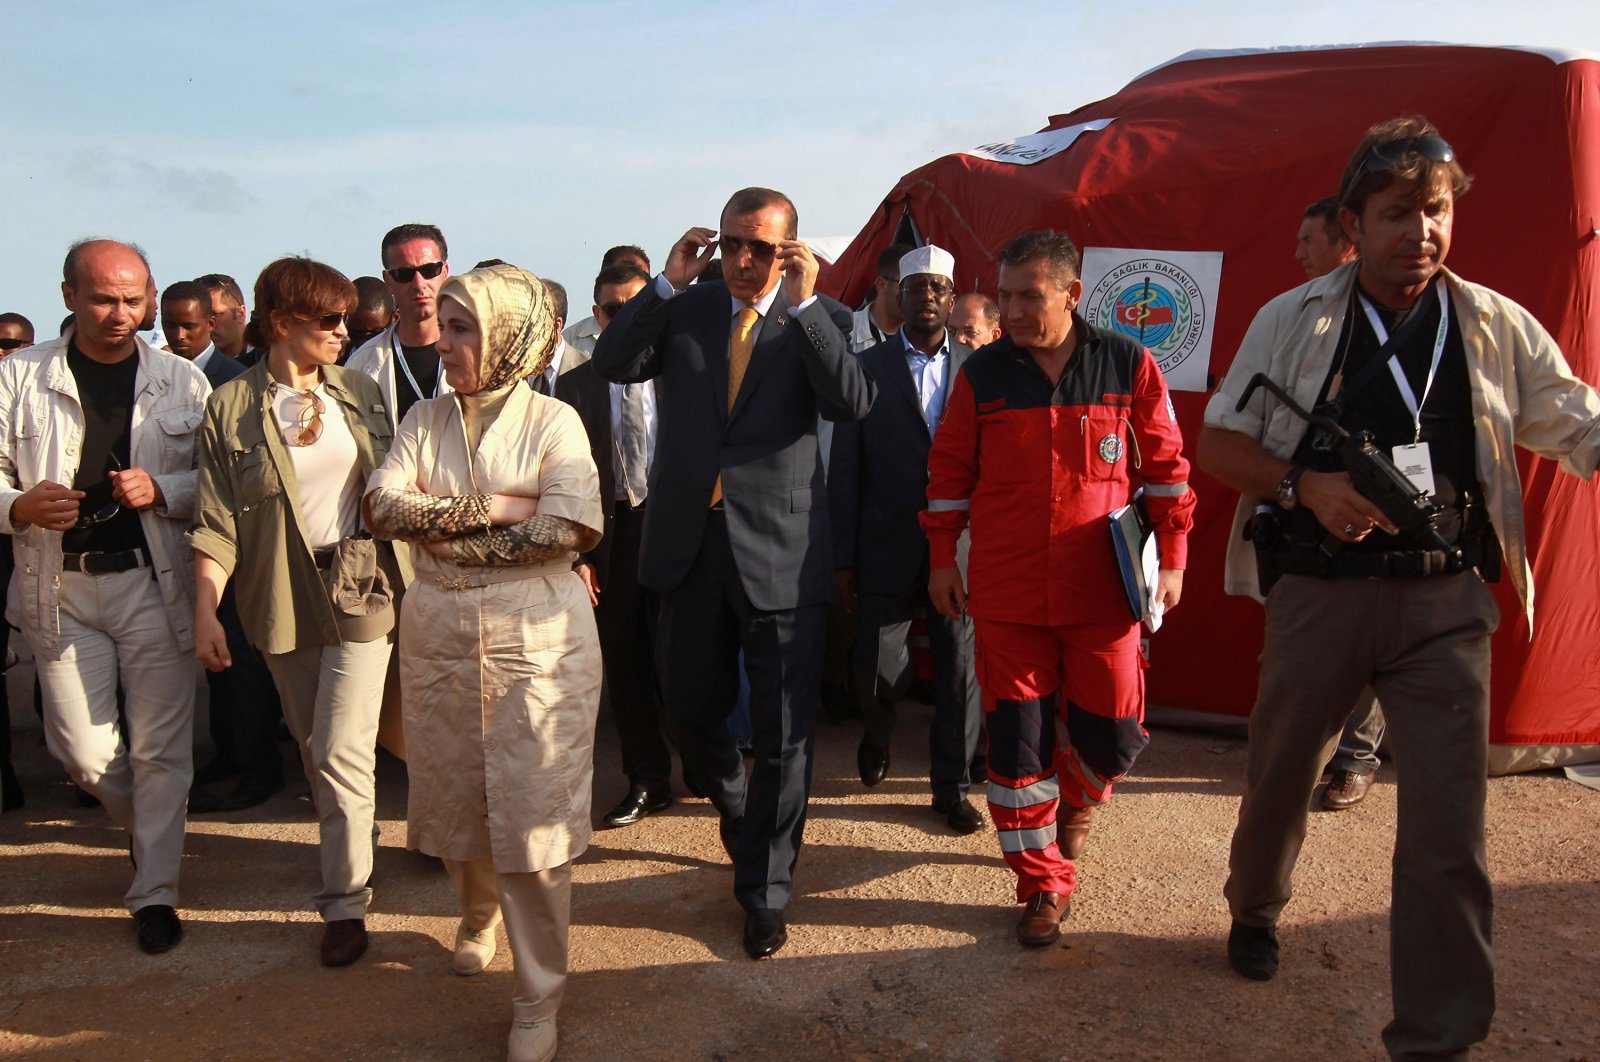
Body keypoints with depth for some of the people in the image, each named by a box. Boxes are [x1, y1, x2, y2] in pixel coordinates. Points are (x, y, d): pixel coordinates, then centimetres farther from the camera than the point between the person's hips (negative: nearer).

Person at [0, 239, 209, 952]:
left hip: (156, 581, -1)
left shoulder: (182, 381, 2)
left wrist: (161, 490, -16)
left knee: (160, 748, 3)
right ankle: (146, 826, 38)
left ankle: (154, 892, 17)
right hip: (61, 589, 1)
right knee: (84, 753, 6)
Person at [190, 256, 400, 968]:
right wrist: (206, 611, -12)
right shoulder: (231, 407, -2)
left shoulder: (359, 393, 5)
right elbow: (217, 521, -4)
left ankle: (346, 904, 5)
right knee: (314, 746, 15)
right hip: (282, 601, 1)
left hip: (359, 591, 0)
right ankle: (352, 835, 39)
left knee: (342, 751, -6)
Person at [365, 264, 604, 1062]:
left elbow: (571, 527, -17)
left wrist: (448, 540, -12)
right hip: (438, 637, 4)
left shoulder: (553, 421, -4)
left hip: (536, 641, -4)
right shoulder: (424, 420, 8)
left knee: (533, 818, 0)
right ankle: (479, 912, 48)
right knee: (452, 803, 16)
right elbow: (384, 504, -6)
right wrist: (491, 507, -16)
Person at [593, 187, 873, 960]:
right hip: (690, 545, 3)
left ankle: (763, 893, 22)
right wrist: (667, 282, -12)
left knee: (782, 735, 3)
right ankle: (737, 810, 49)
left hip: (780, 552, -3)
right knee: (691, 709, 17)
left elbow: (854, 404, -16)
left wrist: (804, 304, -19)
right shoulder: (684, 310, 7)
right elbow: (613, 363, -6)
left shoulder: (818, 318, 0)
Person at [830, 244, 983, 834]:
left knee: (960, 669, 5)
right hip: (888, 547, -1)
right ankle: (878, 735, 37)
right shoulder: (867, 367, 2)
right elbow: (844, 469, 2)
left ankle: (951, 786, 23)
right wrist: (843, 557, -2)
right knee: (877, 669, 2)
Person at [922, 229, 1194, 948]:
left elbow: (1165, 466, 5)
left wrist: (1171, 558, 4)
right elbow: (949, 471, 9)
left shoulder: (1129, 366, -1)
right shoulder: (981, 374, 2)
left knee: (1113, 738, 6)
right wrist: (942, 558, 8)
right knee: (1017, 741, 4)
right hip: (1006, 596, 1)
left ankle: (1074, 804, 42)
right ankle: (1044, 885, 22)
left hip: (1101, 593, 0)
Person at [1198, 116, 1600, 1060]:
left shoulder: (1499, 328, 4)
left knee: (1450, 822, -3)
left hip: (1446, 601, 1)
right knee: (1281, 773, 16)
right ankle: (1255, 910, 47)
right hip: (1320, 589, 0)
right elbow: (1219, 446, 2)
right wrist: (1305, 486, -14)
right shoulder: (1292, 322, 1)